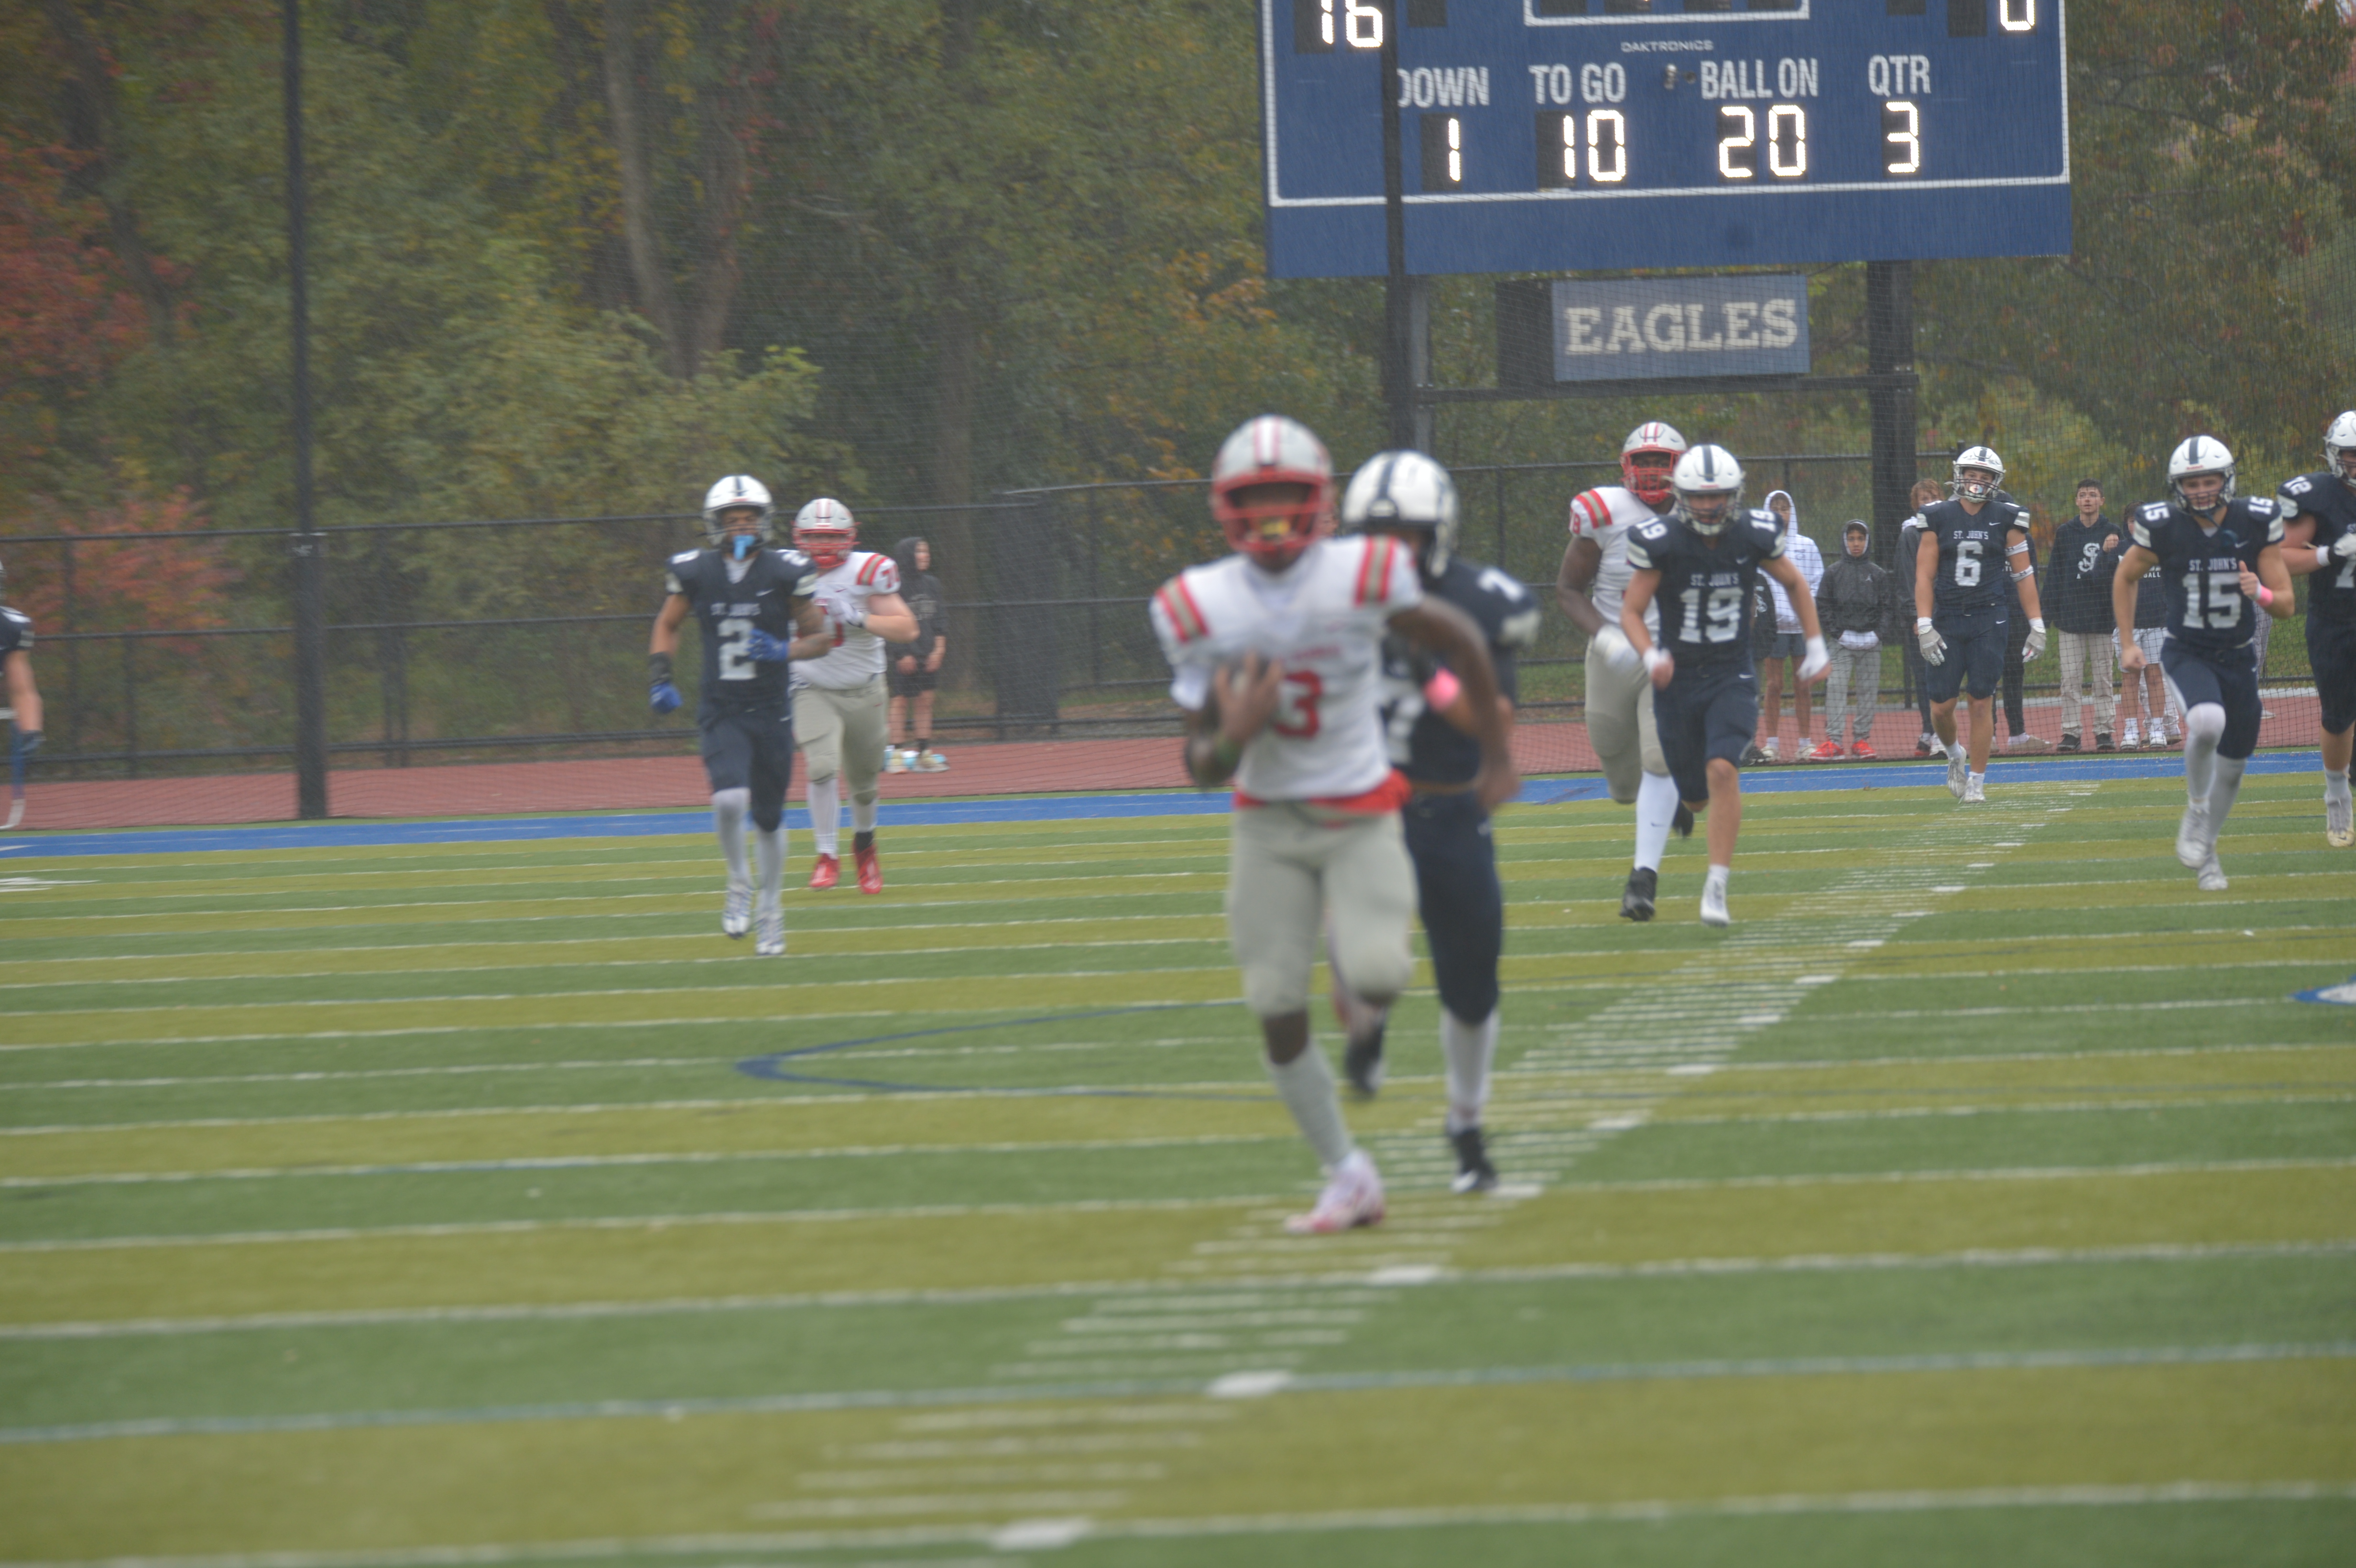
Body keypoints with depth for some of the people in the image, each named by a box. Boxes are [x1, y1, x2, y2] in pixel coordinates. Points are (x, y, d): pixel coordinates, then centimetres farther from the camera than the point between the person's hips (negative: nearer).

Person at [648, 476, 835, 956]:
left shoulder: (784, 574, -5)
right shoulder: (694, 573, -1)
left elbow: (818, 636, 4)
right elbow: (667, 626, 14)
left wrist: (783, 651, -15)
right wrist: (659, 676, 0)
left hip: (771, 713, 1)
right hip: (721, 713, -1)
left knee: (769, 817, 9)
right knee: (730, 799, -23)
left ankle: (771, 910, 29)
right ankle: (738, 884, 3)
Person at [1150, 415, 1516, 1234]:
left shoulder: (1361, 577, -16)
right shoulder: (1202, 610, -9)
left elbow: (1461, 642, 2)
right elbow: (1202, 769, -5)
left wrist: (1497, 758, 9)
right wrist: (1234, 736, -29)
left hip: (1361, 818, -2)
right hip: (1267, 826, 2)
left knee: (1378, 978, -22)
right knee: (1276, 1012, -3)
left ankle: (1366, 1017, 18)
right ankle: (1348, 1179, 14)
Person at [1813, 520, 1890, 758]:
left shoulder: (1878, 575, 9)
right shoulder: (1833, 573, 4)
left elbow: (1886, 607, 9)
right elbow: (1822, 606, 3)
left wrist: (1878, 633, -5)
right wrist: (1837, 632, -8)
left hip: (1871, 642, 2)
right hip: (1842, 641, -2)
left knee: (1868, 690, 3)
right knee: (1836, 687, -11)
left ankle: (1861, 739, 10)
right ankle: (1833, 741, -14)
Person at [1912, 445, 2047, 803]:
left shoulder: (2005, 519, 2)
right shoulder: (1940, 518, 2)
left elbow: (2024, 575, 4)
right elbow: (1924, 575, 1)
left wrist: (2037, 625, 1)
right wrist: (1924, 626, -7)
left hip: (1988, 622, -1)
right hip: (1947, 622, 1)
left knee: (1981, 703, -3)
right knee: (1941, 707, -1)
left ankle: (1977, 782, 6)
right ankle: (1956, 754, 30)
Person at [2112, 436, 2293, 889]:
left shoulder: (2256, 524, -10)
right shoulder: (2162, 528, -14)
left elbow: (2287, 606, -6)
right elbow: (2125, 578, 7)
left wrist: (2261, 594, -27)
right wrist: (2127, 643, 4)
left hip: (2238, 659, 3)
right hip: (2187, 655, -3)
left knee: (2231, 766, 9)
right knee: (2208, 722, -33)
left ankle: (2205, 853, 32)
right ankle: (2197, 812, -9)